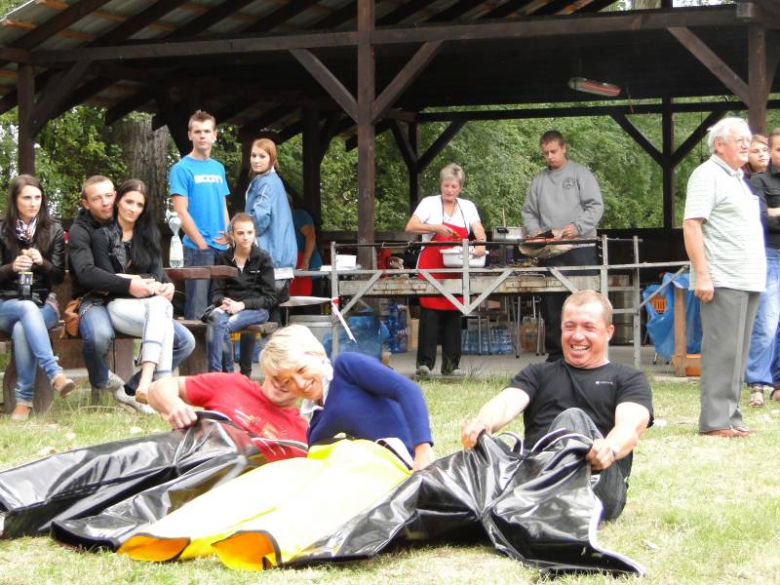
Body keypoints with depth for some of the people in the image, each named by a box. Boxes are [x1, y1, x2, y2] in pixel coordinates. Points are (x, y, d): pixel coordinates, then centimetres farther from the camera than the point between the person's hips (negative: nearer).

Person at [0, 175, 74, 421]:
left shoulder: (54, 230, 6)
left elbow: (59, 276, 5)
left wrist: (42, 263, -16)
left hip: (44, 304, 0)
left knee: (21, 329, -35)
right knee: (27, 309, -38)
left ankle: (24, 399, -32)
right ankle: (55, 373, -50)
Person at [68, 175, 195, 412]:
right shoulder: (79, 231, -3)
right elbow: (86, 272, -20)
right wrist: (127, 285, -31)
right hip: (94, 301, -5)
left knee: (185, 341, -10)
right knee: (99, 335, -41)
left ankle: (133, 390, 1)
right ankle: (101, 380, -5)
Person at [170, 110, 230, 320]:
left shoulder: (219, 168, 14)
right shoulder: (182, 169, -5)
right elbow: (181, 212, -10)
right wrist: (202, 243, -11)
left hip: (222, 248, 6)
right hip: (197, 248, -6)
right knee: (197, 310, -4)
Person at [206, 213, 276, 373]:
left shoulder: (263, 258, 4)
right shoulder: (224, 258, 12)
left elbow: (270, 298, 0)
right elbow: (217, 292, 10)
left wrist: (242, 304, -14)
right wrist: (224, 301, -14)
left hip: (256, 310, -2)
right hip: (229, 306, 2)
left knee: (224, 325, -33)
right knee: (216, 316, -35)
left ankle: (215, 372, -31)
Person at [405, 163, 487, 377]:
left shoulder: (468, 207, 12)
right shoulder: (430, 203, 2)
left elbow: (479, 231, 1)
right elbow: (410, 227, -7)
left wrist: (481, 244, -21)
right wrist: (436, 227, -19)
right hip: (431, 268, -4)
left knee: (454, 315, 3)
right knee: (430, 313, -10)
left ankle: (451, 364, 8)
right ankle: (425, 362, -9)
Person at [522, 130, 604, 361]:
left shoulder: (580, 174, 4)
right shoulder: (538, 180, 17)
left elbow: (596, 206, -3)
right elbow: (529, 212, 18)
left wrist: (577, 227, -15)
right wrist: (534, 230, -1)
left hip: (580, 249, -4)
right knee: (551, 306, 4)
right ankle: (555, 354, 10)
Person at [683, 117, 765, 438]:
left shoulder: (738, 179, 21)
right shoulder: (707, 175, -6)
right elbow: (691, 225, -15)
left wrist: (757, 277, 19)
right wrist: (702, 275, -21)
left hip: (747, 280, 9)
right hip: (722, 280, -9)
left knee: (737, 352, 10)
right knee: (722, 351, -9)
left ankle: (730, 417, 14)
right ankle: (715, 420, -7)